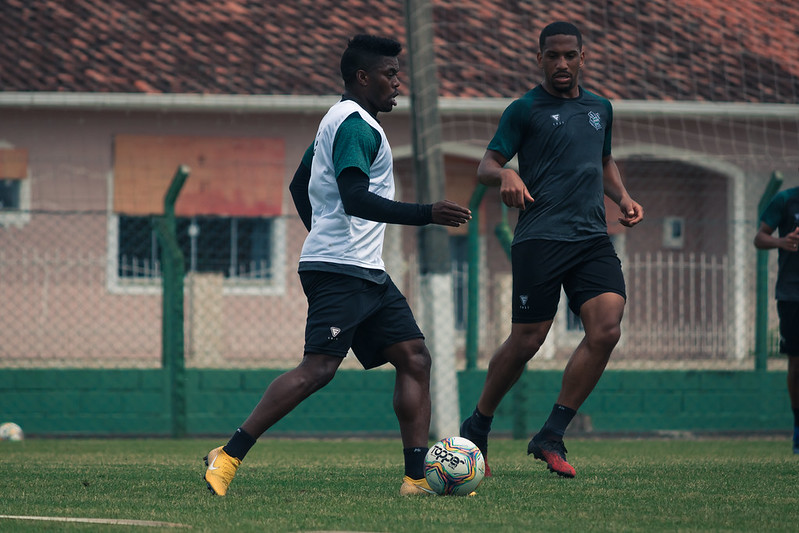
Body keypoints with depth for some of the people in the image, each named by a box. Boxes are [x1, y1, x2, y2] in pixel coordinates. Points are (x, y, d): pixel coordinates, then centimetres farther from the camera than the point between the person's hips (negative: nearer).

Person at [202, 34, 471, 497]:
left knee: (415, 357, 3)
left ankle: (418, 477, -2)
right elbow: (356, 200, -24)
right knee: (319, 367, -18)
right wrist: (426, 215, -25)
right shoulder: (356, 124, -12)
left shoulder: (340, 120, 21)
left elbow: (299, 186, 32)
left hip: (367, 273, 11)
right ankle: (229, 457, -15)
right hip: (340, 270, -11)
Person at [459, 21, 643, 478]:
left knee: (607, 329, -14)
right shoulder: (525, 110, 2)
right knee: (527, 341, -6)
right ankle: (477, 430, 17)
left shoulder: (600, 109, 19)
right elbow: (486, 166, 0)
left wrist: (623, 198, 16)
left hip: (593, 238, 5)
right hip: (540, 237, -5)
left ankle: (551, 438, -6)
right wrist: (505, 174, -23)